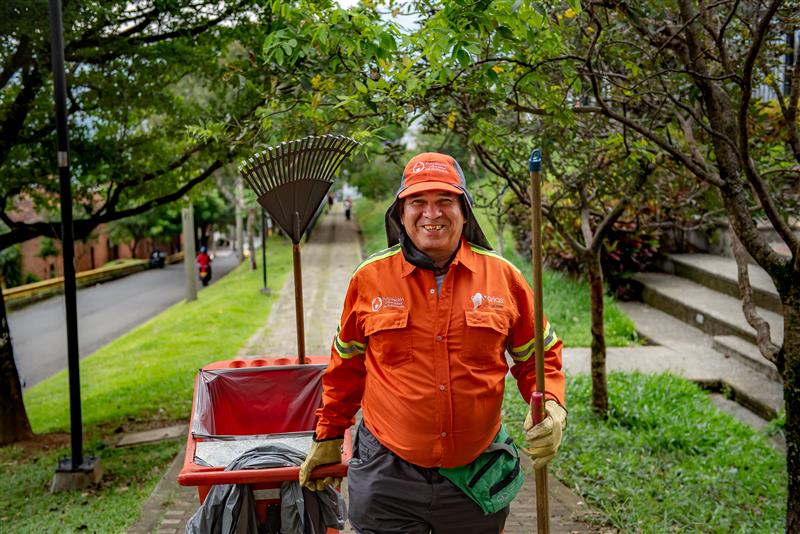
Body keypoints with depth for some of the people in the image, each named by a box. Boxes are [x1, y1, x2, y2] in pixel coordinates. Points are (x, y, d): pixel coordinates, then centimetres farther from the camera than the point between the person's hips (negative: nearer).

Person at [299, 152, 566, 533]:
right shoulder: (370, 277, -3)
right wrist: (328, 436, 14)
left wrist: (551, 405, -10)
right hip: (387, 474, -1)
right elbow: (346, 366, 9)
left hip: (476, 473, 2)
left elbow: (537, 355, 8)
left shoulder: (502, 276, -3)